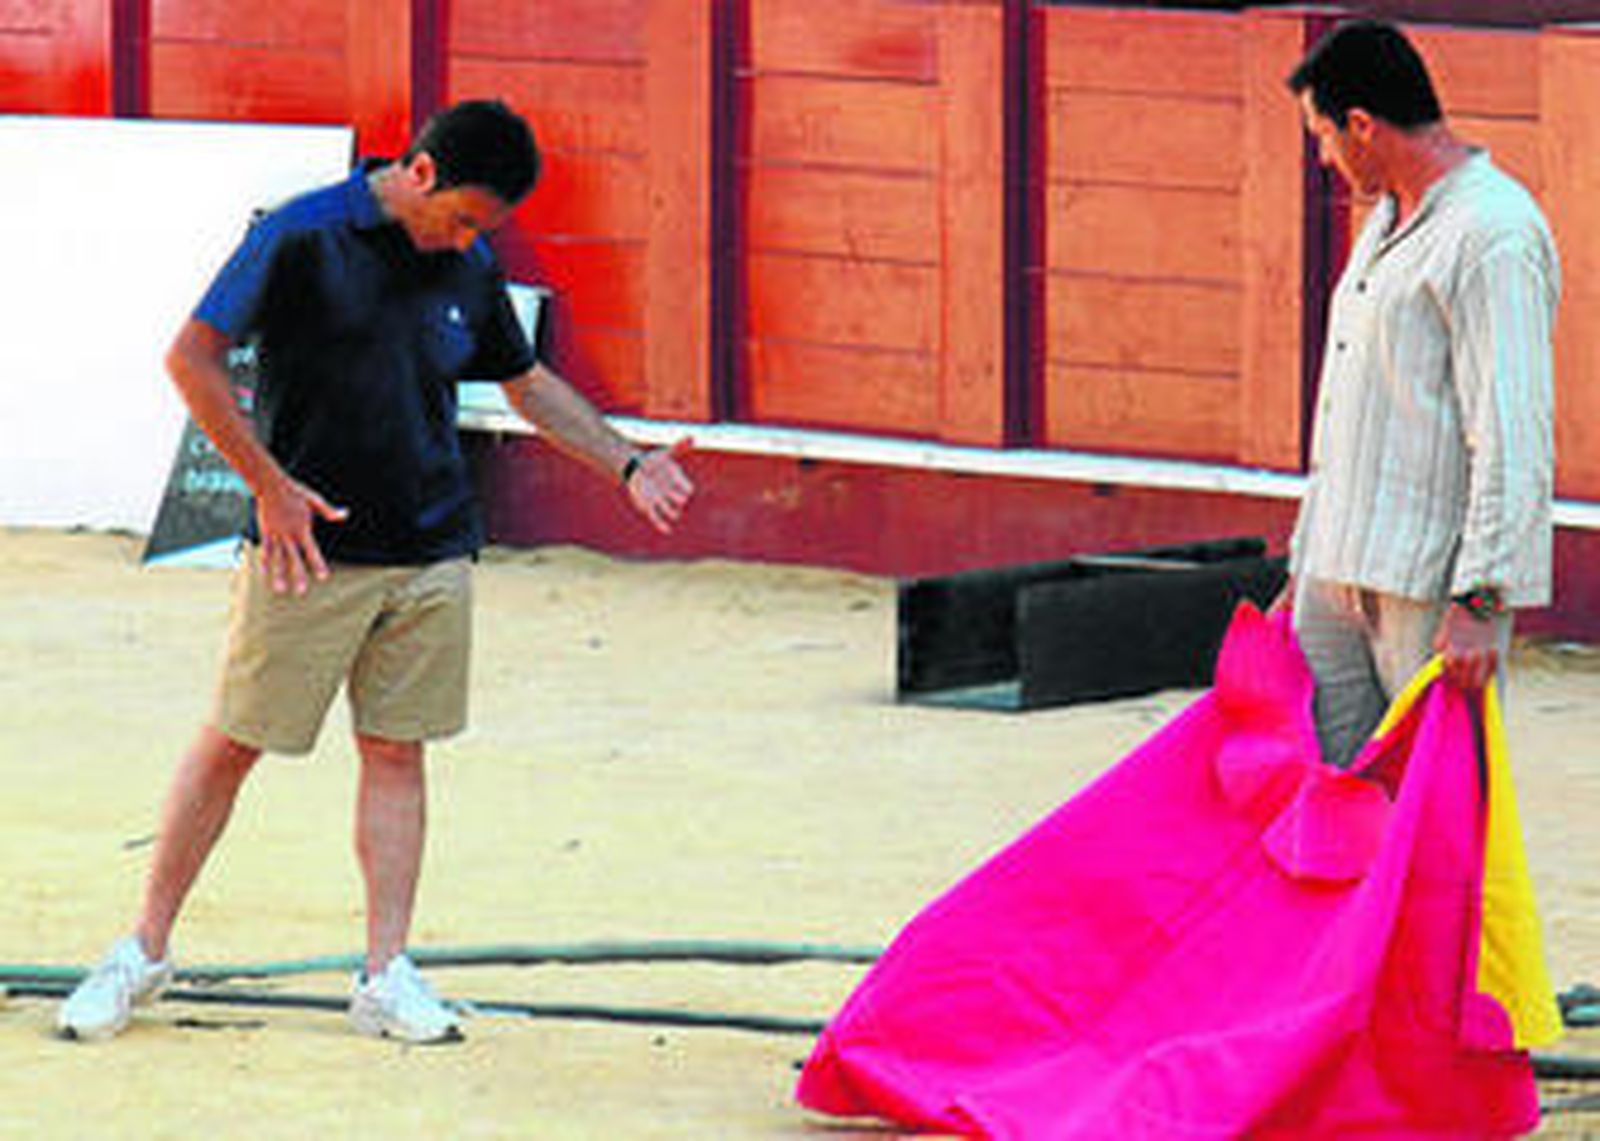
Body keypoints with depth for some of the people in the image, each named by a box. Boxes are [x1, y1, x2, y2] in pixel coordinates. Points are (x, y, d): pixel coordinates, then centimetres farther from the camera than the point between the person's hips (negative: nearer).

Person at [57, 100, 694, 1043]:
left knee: (398, 751, 4)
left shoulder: (472, 266, 7)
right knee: (232, 744, 1)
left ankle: (388, 974, 7)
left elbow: (530, 383, 23)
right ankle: (147, 949, 13)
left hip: (433, 557, 5)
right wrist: (270, 485, -11)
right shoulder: (302, 239, -10)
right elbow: (193, 358, -8)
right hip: (309, 546, -4)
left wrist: (628, 464, 14)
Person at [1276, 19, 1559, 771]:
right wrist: (1301, 574, 25)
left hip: (1434, 584, -9)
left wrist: (1479, 602, -23)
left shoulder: (1496, 236, -13)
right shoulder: (1386, 224, 19)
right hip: (1340, 574, 9)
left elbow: (1514, 445, -19)